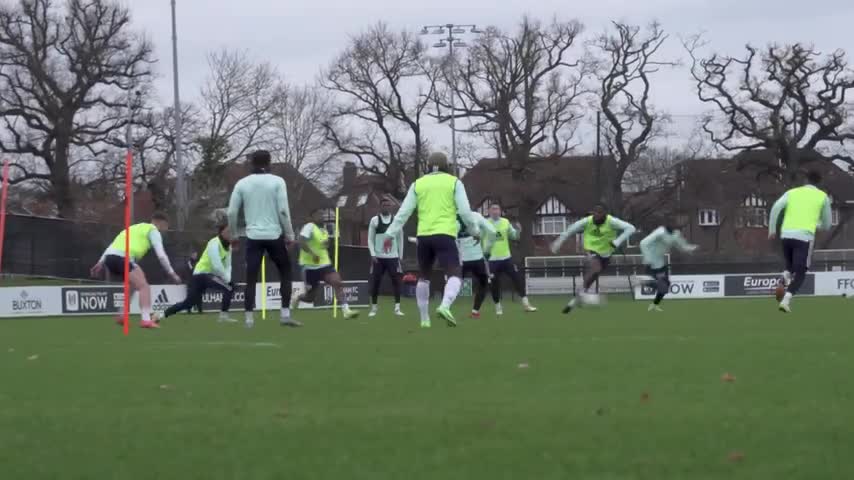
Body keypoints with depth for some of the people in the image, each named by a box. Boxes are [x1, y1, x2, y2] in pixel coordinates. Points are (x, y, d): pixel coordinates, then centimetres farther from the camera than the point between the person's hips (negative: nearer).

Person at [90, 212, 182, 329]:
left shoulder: (136, 228, 34)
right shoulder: (153, 231, 11)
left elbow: (114, 245, 28)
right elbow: (161, 255, 0)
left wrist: (101, 263, 25)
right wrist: (171, 273, 7)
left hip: (109, 257, 8)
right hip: (123, 258, -8)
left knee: (134, 284, 29)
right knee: (144, 287, -11)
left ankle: (122, 316, 29)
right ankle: (146, 320, -27)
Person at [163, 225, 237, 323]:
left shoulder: (228, 246, 11)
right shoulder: (214, 244, -17)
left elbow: (227, 266, 6)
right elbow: (217, 266, -26)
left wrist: (228, 279, -11)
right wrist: (227, 280, -20)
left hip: (210, 275, 9)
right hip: (201, 274, -9)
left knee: (189, 303, 10)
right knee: (229, 288, -23)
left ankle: (162, 314, 18)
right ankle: (224, 316, -18)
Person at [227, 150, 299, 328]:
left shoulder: (242, 183, 4)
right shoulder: (277, 181, -3)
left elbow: (232, 212, 4)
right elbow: (283, 210, -8)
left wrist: (234, 234, 17)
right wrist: (289, 234, 0)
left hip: (253, 236, 2)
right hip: (274, 235, -2)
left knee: (251, 278, 3)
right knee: (285, 272, 12)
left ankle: (249, 318, -4)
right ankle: (285, 315, 4)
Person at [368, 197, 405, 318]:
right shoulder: (374, 220, 2)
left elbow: (400, 239, 11)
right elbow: (370, 239, 2)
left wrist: (400, 256, 8)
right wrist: (373, 255, -8)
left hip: (393, 257, 1)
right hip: (378, 257, -1)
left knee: (396, 281, -7)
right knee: (375, 282, 1)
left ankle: (397, 308, -4)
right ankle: (374, 308, 10)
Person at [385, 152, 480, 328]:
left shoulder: (418, 184, 13)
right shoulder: (454, 182, 6)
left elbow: (404, 211, 7)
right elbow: (465, 211, 0)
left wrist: (391, 234, 9)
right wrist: (474, 230, 15)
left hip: (423, 236, 4)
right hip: (444, 235, -3)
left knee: (424, 277, 19)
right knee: (455, 275, -7)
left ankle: (424, 319, 20)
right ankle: (445, 306, -35)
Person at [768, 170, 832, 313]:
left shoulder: (792, 192, 18)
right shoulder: (823, 196, 14)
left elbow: (776, 208, 1)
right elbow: (827, 225, 19)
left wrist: (772, 230, 3)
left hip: (786, 234, 3)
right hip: (805, 236, -3)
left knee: (791, 267, 27)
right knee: (800, 273, -1)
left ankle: (787, 276, -6)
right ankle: (786, 300, -22)